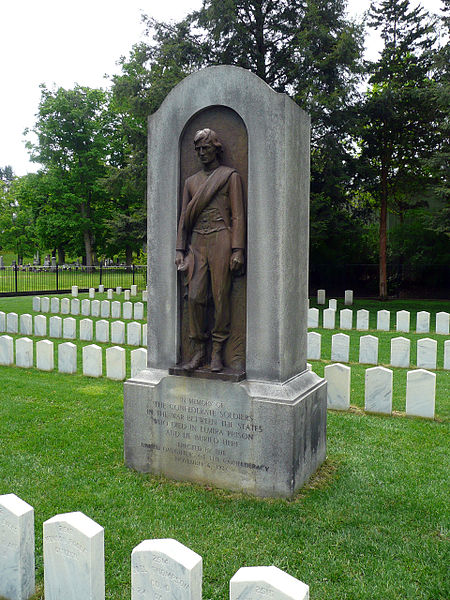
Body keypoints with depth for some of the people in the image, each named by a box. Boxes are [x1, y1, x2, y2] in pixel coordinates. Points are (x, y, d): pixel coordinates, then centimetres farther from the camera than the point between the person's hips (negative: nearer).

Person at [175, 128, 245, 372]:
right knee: (195, 297, -3)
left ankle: (217, 352, 6)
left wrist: (237, 250, -9)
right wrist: (180, 249, 9)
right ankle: (199, 351, 7)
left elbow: (237, 215, 0)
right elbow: (184, 217, 18)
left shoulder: (230, 176, 7)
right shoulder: (191, 181, 20)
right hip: (197, 242, 4)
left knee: (221, 297, -3)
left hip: (220, 241, -4)